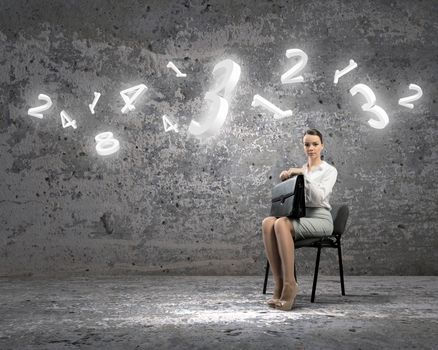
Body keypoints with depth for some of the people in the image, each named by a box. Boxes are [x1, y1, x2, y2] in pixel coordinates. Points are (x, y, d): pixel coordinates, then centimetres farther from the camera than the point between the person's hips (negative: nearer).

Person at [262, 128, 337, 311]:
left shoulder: (330, 170, 3)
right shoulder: (300, 170, 21)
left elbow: (319, 198, -13)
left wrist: (304, 174, -17)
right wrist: (284, 180, 2)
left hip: (320, 219, -5)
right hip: (299, 218, 5)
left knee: (281, 224, -36)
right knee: (268, 222, -29)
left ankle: (289, 284, -32)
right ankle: (279, 283, -30)